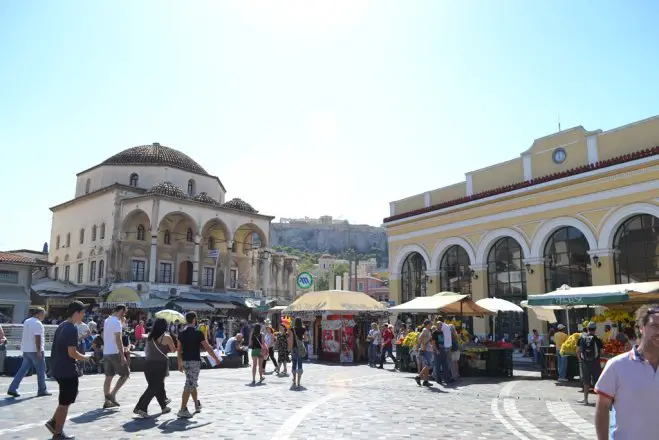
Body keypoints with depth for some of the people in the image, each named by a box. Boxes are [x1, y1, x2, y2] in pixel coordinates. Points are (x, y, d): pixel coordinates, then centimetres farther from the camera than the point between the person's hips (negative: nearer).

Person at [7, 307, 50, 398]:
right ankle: (42, 390, 11)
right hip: (35, 350, -8)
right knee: (41, 371, 3)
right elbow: (37, 338, -21)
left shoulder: (26, 321, 13)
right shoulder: (37, 323, -16)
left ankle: (12, 389, 3)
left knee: (23, 370, 10)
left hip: (26, 350, 8)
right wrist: (39, 351, -20)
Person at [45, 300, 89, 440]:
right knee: (65, 402, 3)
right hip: (67, 370, -9)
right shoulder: (72, 329, -19)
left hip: (58, 368, 9)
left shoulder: (61, 326, 10)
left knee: (65, 399, 25)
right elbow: (72, 353, -22)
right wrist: (85, 358, -5)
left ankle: (53, 422, 21)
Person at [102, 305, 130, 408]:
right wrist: (123, 356, -20)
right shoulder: (116, 322, -15)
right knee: (125, 374, 2)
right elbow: (118, 340, -20)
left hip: (106, 353, 9)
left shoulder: (106, 321, 13)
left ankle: (107, 401, 12)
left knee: (109, 377, 10)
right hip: (115, 353, -9)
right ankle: (112, 394, -3)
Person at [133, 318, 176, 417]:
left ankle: (164, 407, 29)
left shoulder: (150, 336, 9)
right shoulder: (166, 337, -5)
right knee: (154, 387, -1)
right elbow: (173, 350, 3)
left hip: (148, 363, 6)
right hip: (160, 364, -6)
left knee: (159, 385, 17)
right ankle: (141, 408, -11)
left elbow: (146, 350, 15)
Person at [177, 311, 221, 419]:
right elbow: (207, 348, -9)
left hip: (185, 361, 7)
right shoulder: (197, 333, -12)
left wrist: (180, 363, 18)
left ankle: (197, 404, 35)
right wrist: (216, 359, 1)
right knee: (189, 385, -6)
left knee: (192, 383, 21)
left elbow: (179, 350, 9)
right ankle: (183, 410, -10)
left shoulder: (181, 333, 5)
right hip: (194, 361, -7)